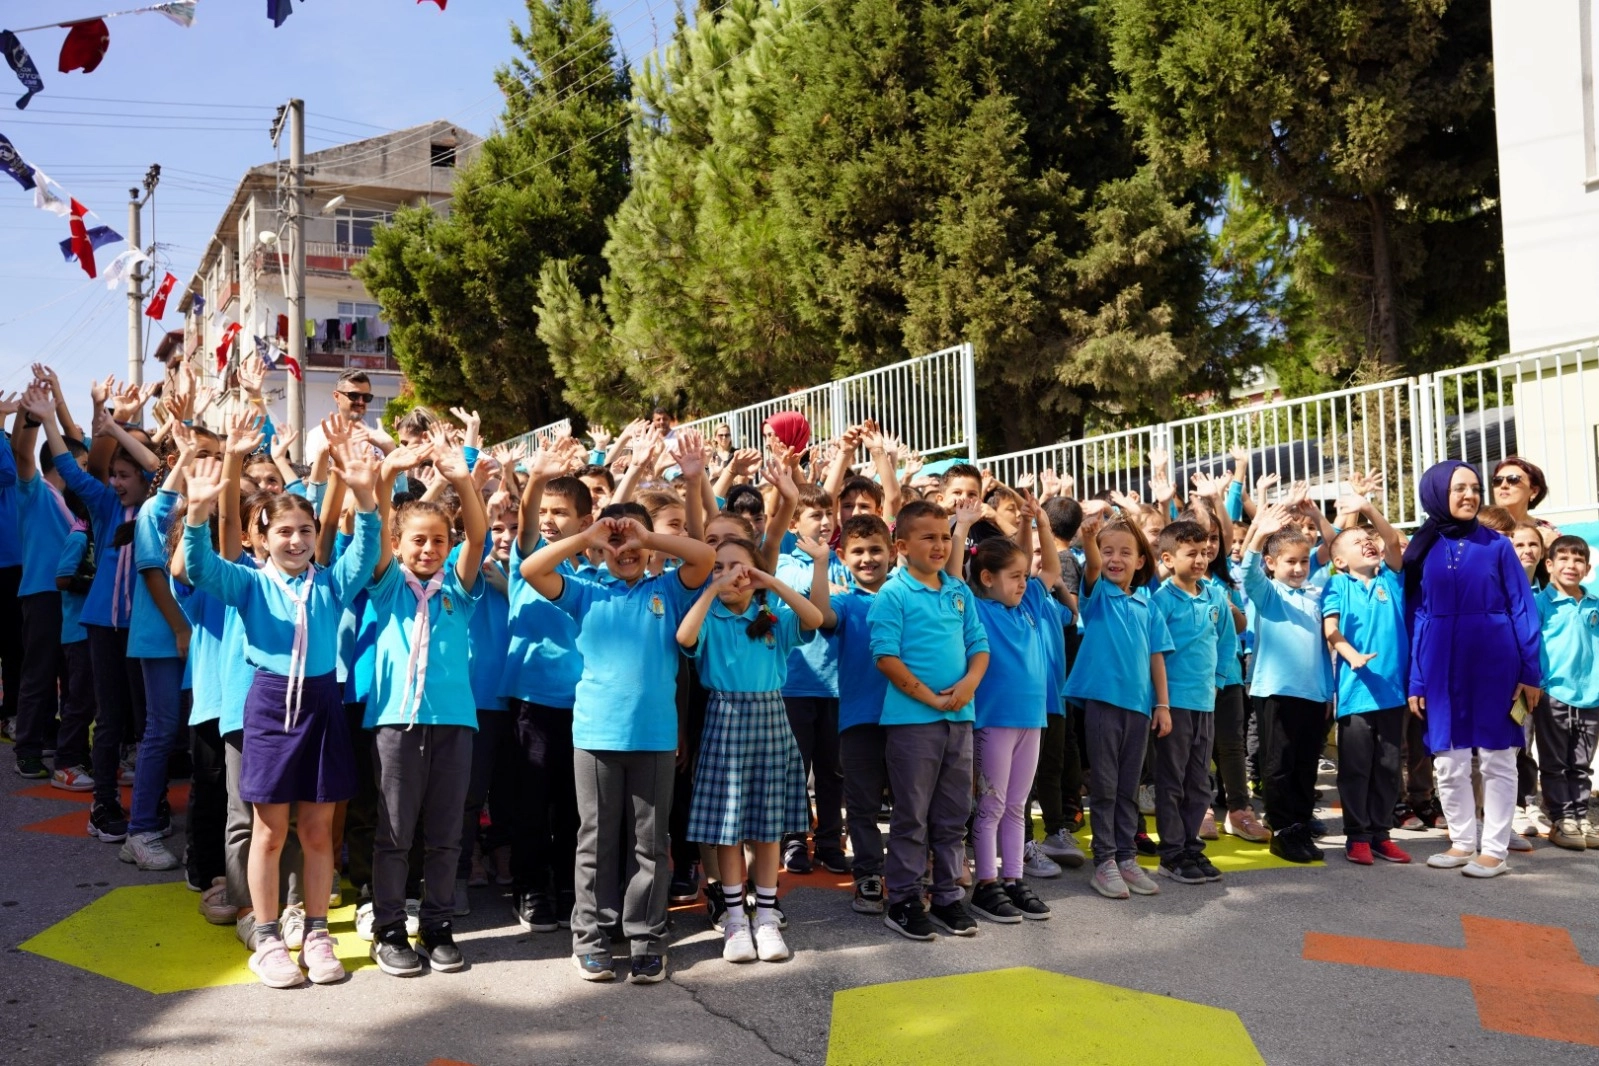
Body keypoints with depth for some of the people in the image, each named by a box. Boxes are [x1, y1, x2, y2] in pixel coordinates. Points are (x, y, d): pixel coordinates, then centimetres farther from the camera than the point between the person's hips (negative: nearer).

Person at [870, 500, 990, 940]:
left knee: (953, 815, 13)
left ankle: (948, 897, 25)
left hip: (959, 718, 6)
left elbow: (979, 645, 12)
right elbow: (886, 657, -14)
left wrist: (970, 682, -8)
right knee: (912, 816, 3)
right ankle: (903, 901, 14)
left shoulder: (960, 592, 10)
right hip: (911, 718, -6)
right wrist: (929, 697, -16)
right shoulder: (893, 595, -8)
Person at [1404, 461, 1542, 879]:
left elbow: (1522, 609, 0)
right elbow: (1416, 617, 6)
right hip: (1442, 666, 2)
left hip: (1494, 662, -2)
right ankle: (1462, 842, 21)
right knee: (1449, 761, 7)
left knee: (1496, 759, 4)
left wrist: (1531, 671, -5)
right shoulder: (1421, 550, 5)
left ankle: (1494, 849, 11)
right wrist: (1415, 680, 4)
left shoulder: (1497, 545, 1)